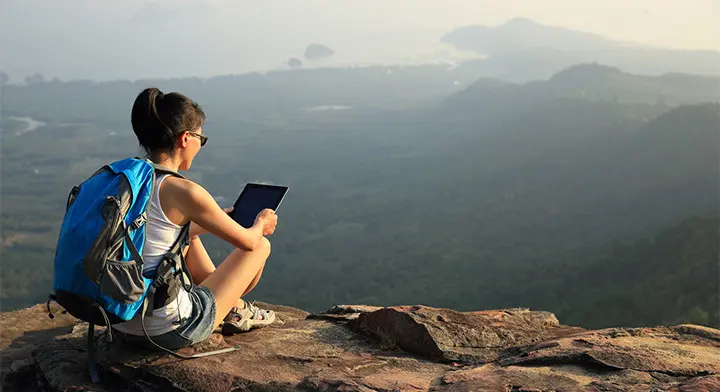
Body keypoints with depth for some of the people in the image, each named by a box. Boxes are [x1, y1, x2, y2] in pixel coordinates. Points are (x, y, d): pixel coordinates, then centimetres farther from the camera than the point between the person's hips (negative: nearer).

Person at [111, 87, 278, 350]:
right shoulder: (184, 191, -19)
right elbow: (247, 241, -5)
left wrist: (212, 222, 38)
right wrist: (261, 224, 19)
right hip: (170, 333, -8)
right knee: (261, 245, 10)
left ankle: (231, 306, 40)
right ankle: (237, 311, 38)